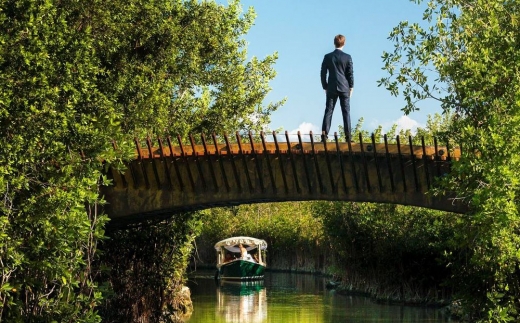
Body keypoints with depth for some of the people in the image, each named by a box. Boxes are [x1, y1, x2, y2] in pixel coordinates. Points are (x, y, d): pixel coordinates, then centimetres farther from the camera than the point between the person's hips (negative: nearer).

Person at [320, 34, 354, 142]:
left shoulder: (328, 57, -1)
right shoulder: (347, 57, -4)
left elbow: (323, 74, 2)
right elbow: (351, 74, -1)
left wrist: (325, 87, 11)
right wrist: (351, 87, 10)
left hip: (331, 88, 1)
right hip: (344, 88, -1)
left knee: (328, 111, 2)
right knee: (346, 112, 3)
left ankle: (324, 134, -7)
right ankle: (348, 135, 0)